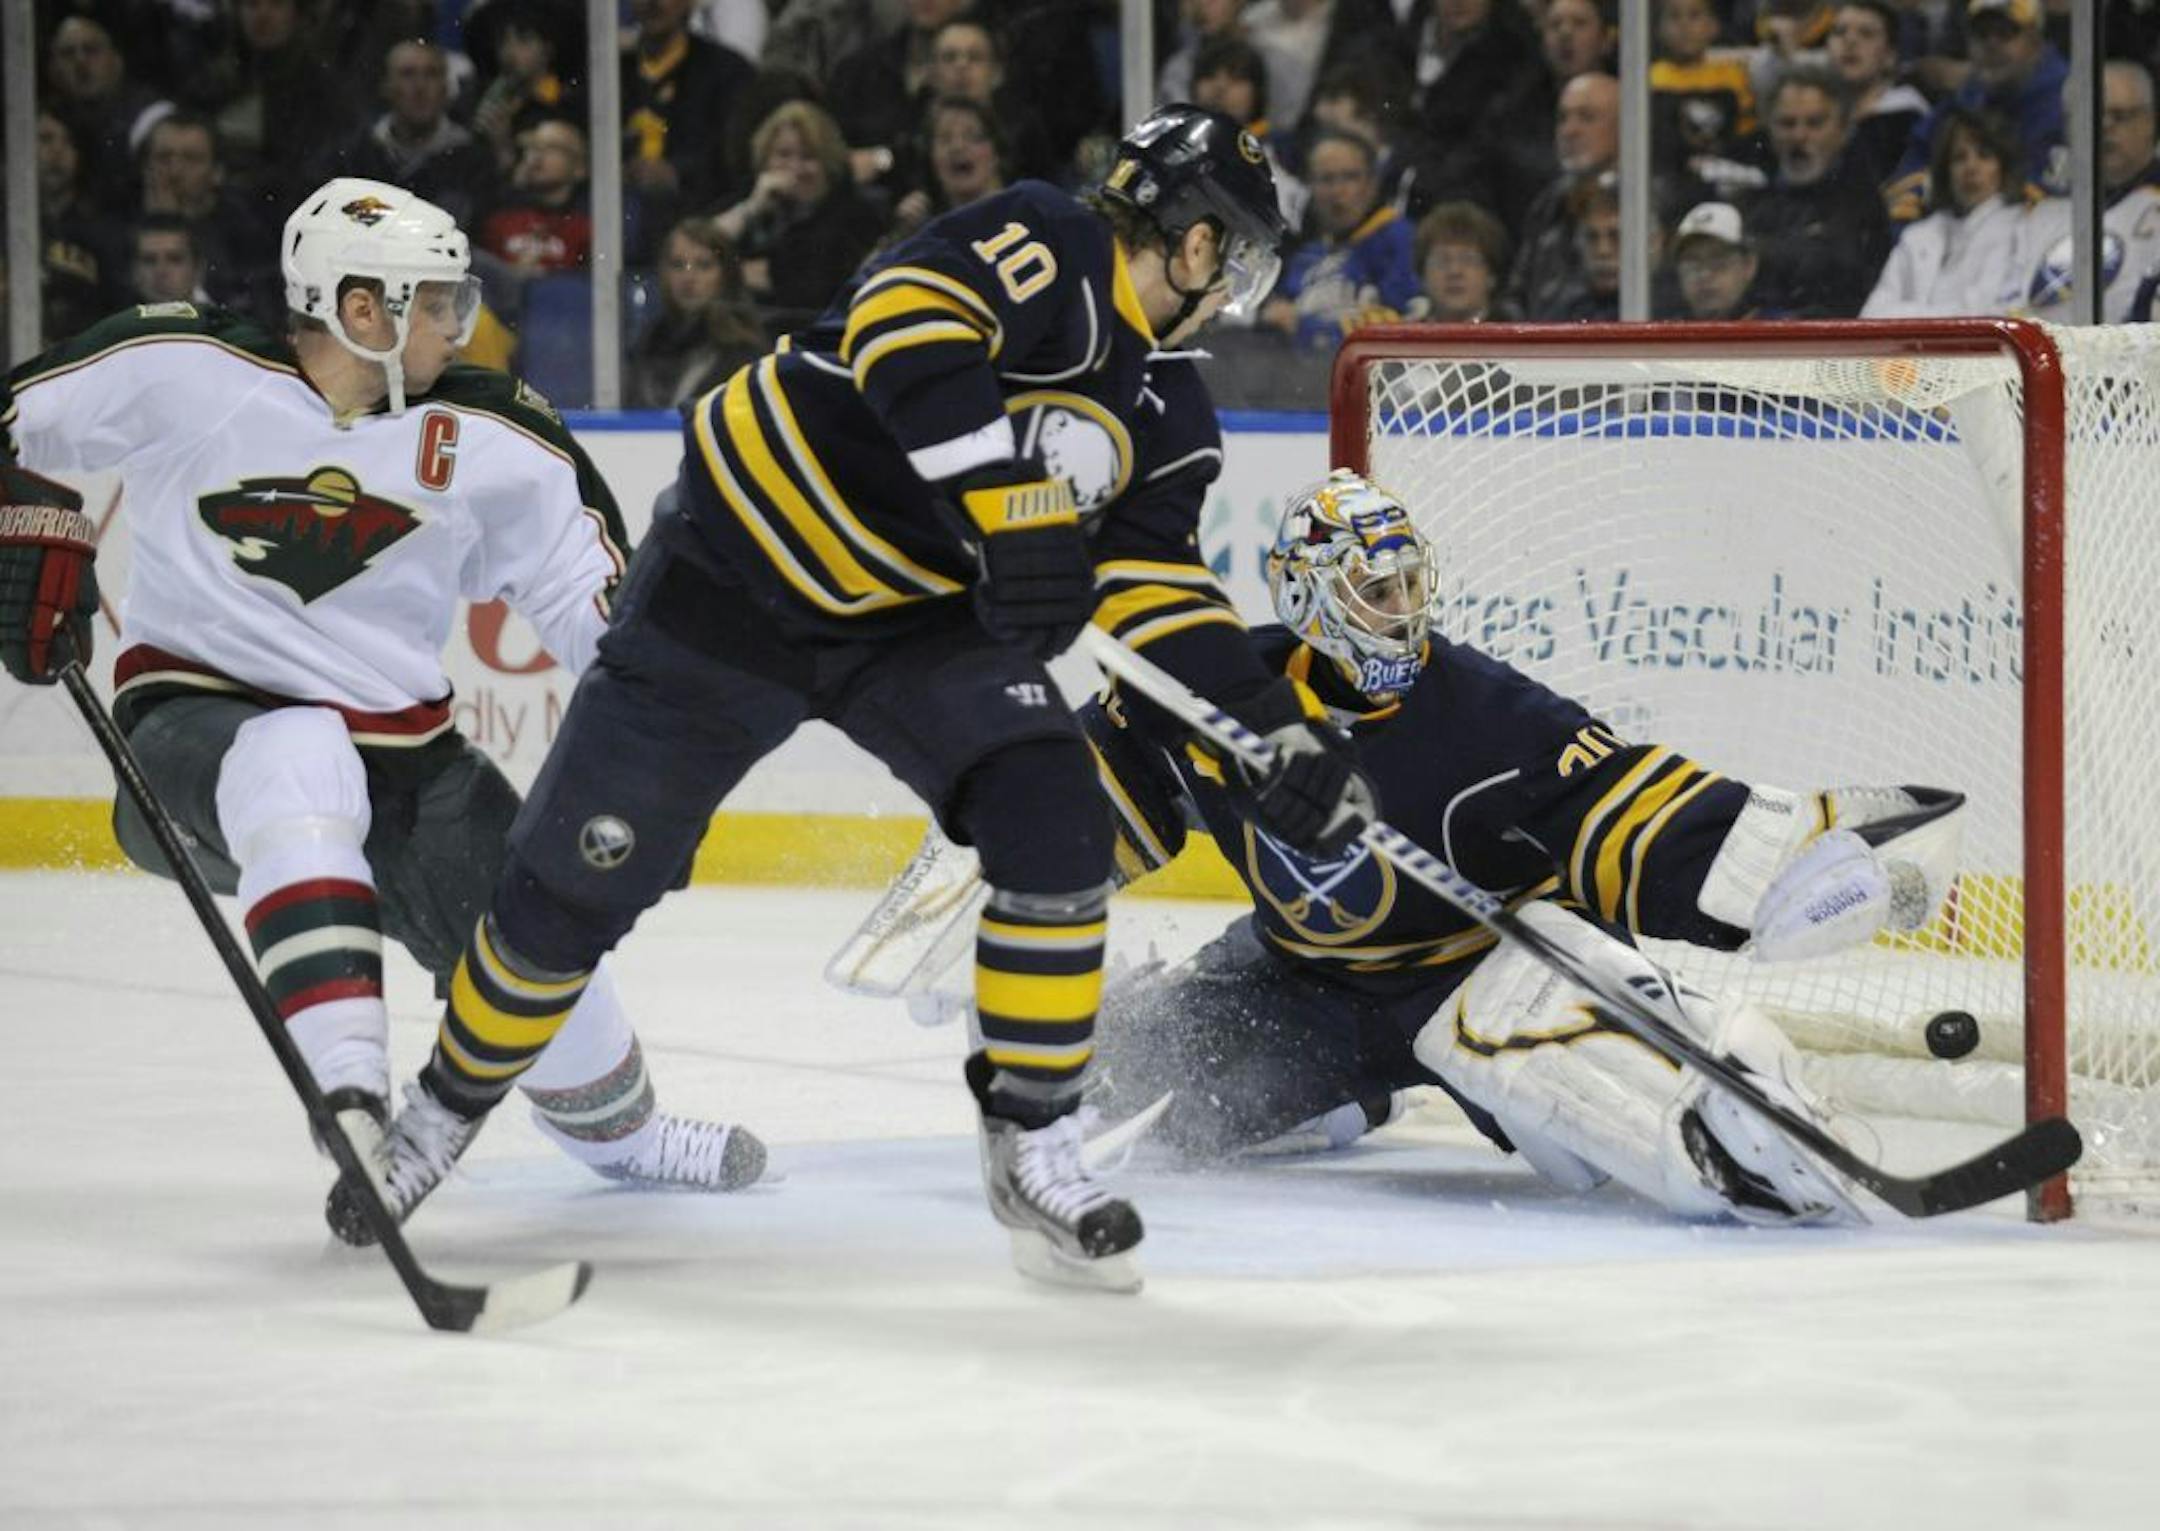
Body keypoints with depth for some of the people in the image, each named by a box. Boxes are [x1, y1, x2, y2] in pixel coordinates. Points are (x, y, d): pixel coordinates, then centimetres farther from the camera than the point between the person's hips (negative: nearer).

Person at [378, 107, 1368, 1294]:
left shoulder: (1165, 409, 5)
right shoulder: (1047, 246, -20)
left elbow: (1159, 587, 3)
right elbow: (905, 322, -37)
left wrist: (1280, 726, -8)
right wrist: (1010, 503, -45)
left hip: (920, 615, 6)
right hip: (739, 569, -6)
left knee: (1054, 822, -17)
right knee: (579, 875, 1)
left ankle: (1032, 1147, -6)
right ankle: (451, 1103, 26)